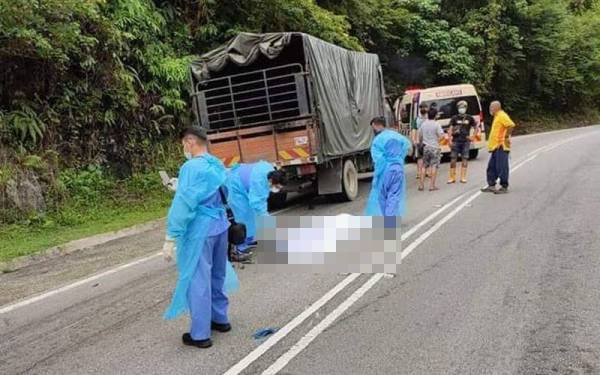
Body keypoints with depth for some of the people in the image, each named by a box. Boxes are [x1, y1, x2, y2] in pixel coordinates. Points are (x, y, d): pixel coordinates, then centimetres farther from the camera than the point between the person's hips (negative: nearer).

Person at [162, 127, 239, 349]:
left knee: (197, 281, 0)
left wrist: (171, 237, -17)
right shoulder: (218, 166, 9)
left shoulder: (191, 168, -16)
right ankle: (220, 319, 34)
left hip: (199, 231, -8)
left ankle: (200, 335, 6)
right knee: (217, 275, 21)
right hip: (220, 226, 8)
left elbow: (183, 204, -20)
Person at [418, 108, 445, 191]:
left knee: (424, 166, 12)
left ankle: (421, 185, 10)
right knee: (434, 166, 1)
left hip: (426, 147, 5)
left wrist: (421, 142, 29)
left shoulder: (423, 124, 3)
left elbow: (420, 136, 12)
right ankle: (432, 185, -1)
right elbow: (442, 136, -19)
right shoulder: (436, 125, -11)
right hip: (435, 148, -4)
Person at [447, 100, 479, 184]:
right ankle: (452, 177, 5)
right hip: (456, 141, -1)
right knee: (453, 159, -2)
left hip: (465, 141, 1)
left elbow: (475, 128, 14)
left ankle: (463, 177, 7)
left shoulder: (470, 118, 5)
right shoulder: (454, 118, 3)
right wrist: (450, 140, -9)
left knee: (464, 159, 1)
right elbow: (450, 129, -1)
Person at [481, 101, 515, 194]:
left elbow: (511, 125, -24)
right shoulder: (497, 117, 20)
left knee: (501, 167, -7)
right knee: (492, 167, 13)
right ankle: (491, 185, 19)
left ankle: (504, 187, -2)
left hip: (501, 146, -11)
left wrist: (507, 137, -19)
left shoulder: (502, 116, -11)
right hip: (495, 146, 11)